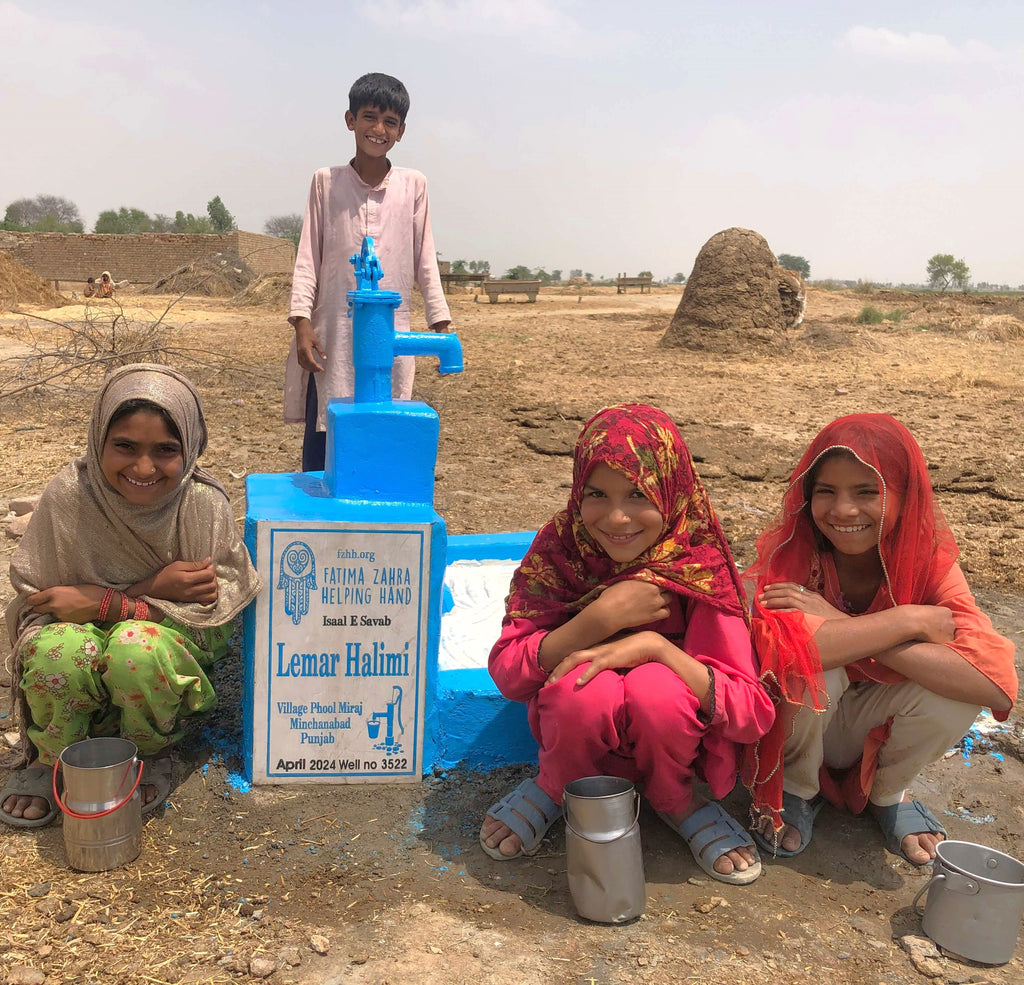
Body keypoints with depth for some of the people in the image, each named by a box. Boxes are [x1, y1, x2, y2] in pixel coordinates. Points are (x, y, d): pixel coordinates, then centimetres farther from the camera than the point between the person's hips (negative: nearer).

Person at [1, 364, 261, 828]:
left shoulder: (203, 503, -19)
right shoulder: (68, 496, -18)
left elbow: (213, 606, -16)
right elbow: (38, 596, -11)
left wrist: (108, 603, -25)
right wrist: (152, 591, -23)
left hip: (172, 641, -1)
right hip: (84, 634, 1)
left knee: (139, 647, -35)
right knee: (56, 649, -32)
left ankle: (148, 754, 0)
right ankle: (52, 757, 3)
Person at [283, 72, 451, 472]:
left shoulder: (413, 185, 6)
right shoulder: (326, 182, 5)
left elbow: (425, 259, 9)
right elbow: (308, 257, 4)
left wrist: (441, 323, 4)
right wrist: (302, 322, -5)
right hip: (332, 336, 0)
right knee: (320, 447, 4)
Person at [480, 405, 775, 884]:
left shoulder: (700, 566, -18)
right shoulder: (559, 547, -13)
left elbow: (752, 712, -23)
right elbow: (507, 672, -18)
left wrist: (654, 645, -34)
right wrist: (601, 616, -29)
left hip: (671, 737, 0)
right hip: (577, 733, 1)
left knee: (657, 689, -34)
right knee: (583, 686, -33)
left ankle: (677, 801, 0)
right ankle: (556, 787, 1)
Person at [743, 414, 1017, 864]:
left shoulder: (929, 562, -16)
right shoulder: (790, 553, -22)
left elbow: (996, 682, -32)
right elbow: (773, 645, -43)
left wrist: (844, 629, -37)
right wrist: (910, 619, -36)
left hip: (875, 736, 2)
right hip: (795, 728, -2)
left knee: (953, 689, -27)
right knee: (814, 665, -33)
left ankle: (888, 791, 5)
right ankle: (796, 789, -2)